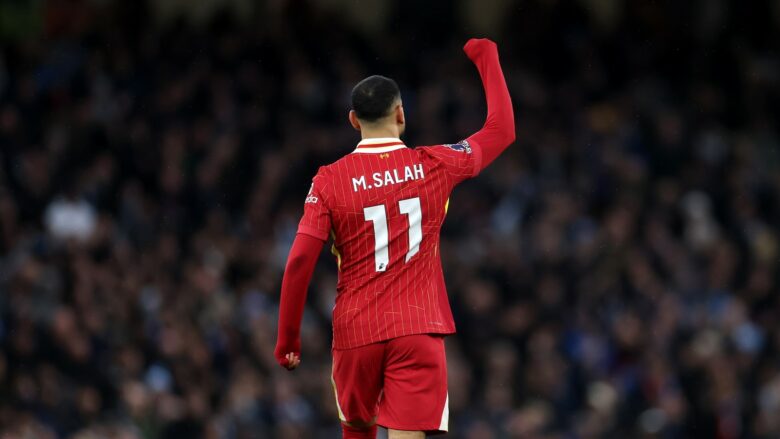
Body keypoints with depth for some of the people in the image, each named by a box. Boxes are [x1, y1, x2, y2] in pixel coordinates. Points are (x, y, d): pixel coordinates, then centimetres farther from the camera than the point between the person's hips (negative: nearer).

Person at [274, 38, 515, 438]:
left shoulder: (329, 180, -1)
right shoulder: (434, 166, 0)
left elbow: (299, 262, -6)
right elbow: (502, 129, 14)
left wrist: (287, 337, 2)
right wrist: (487, 58, 24)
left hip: (355, 331, 1)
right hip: (419, 330, -1)